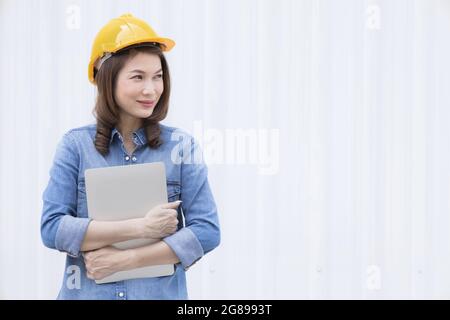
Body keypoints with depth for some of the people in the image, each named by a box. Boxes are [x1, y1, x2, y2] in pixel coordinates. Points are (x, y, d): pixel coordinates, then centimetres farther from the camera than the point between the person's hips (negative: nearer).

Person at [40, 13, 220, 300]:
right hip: (86, 291, 0)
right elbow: (52, 227, -12)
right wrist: (141, 227, -18)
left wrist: (126, 259, -16)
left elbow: (207, 231, -9)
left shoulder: (182, 146, -5)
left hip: (162, 293, 0)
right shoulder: (75, 145, -5)